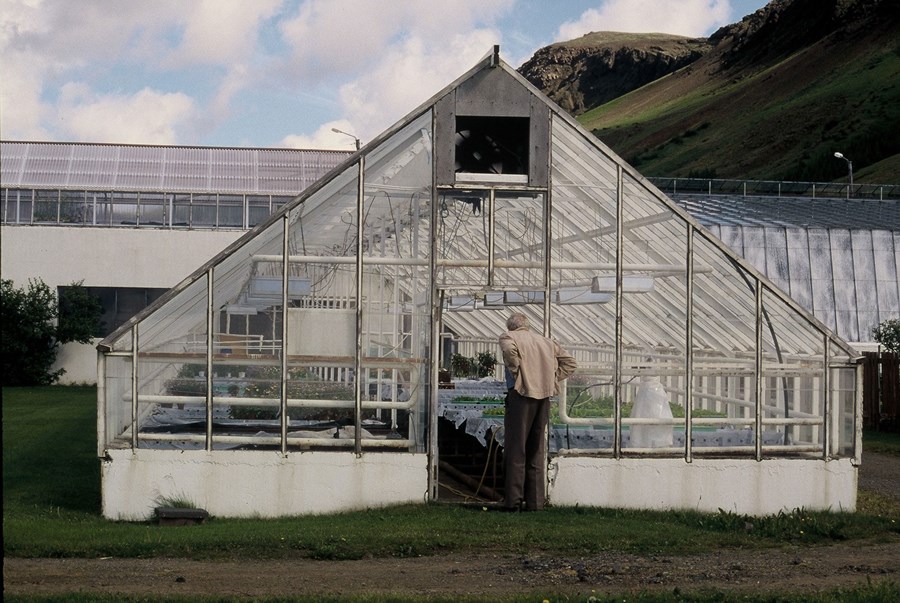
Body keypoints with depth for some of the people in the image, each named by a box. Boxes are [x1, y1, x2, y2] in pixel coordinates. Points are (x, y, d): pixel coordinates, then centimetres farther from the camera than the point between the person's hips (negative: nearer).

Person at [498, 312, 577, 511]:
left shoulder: (508, 337, 5)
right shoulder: (546, 341, 21)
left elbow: (509, 349, -20)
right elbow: (570, 362, 18)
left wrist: (515, 371, -8)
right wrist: (552, 378, 13)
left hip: (521, 393, -5)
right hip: (544, 397, 5)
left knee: (516, 448, -1)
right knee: (537, 450, 10)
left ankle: (513, 500, -5)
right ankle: (535, 501, 10)